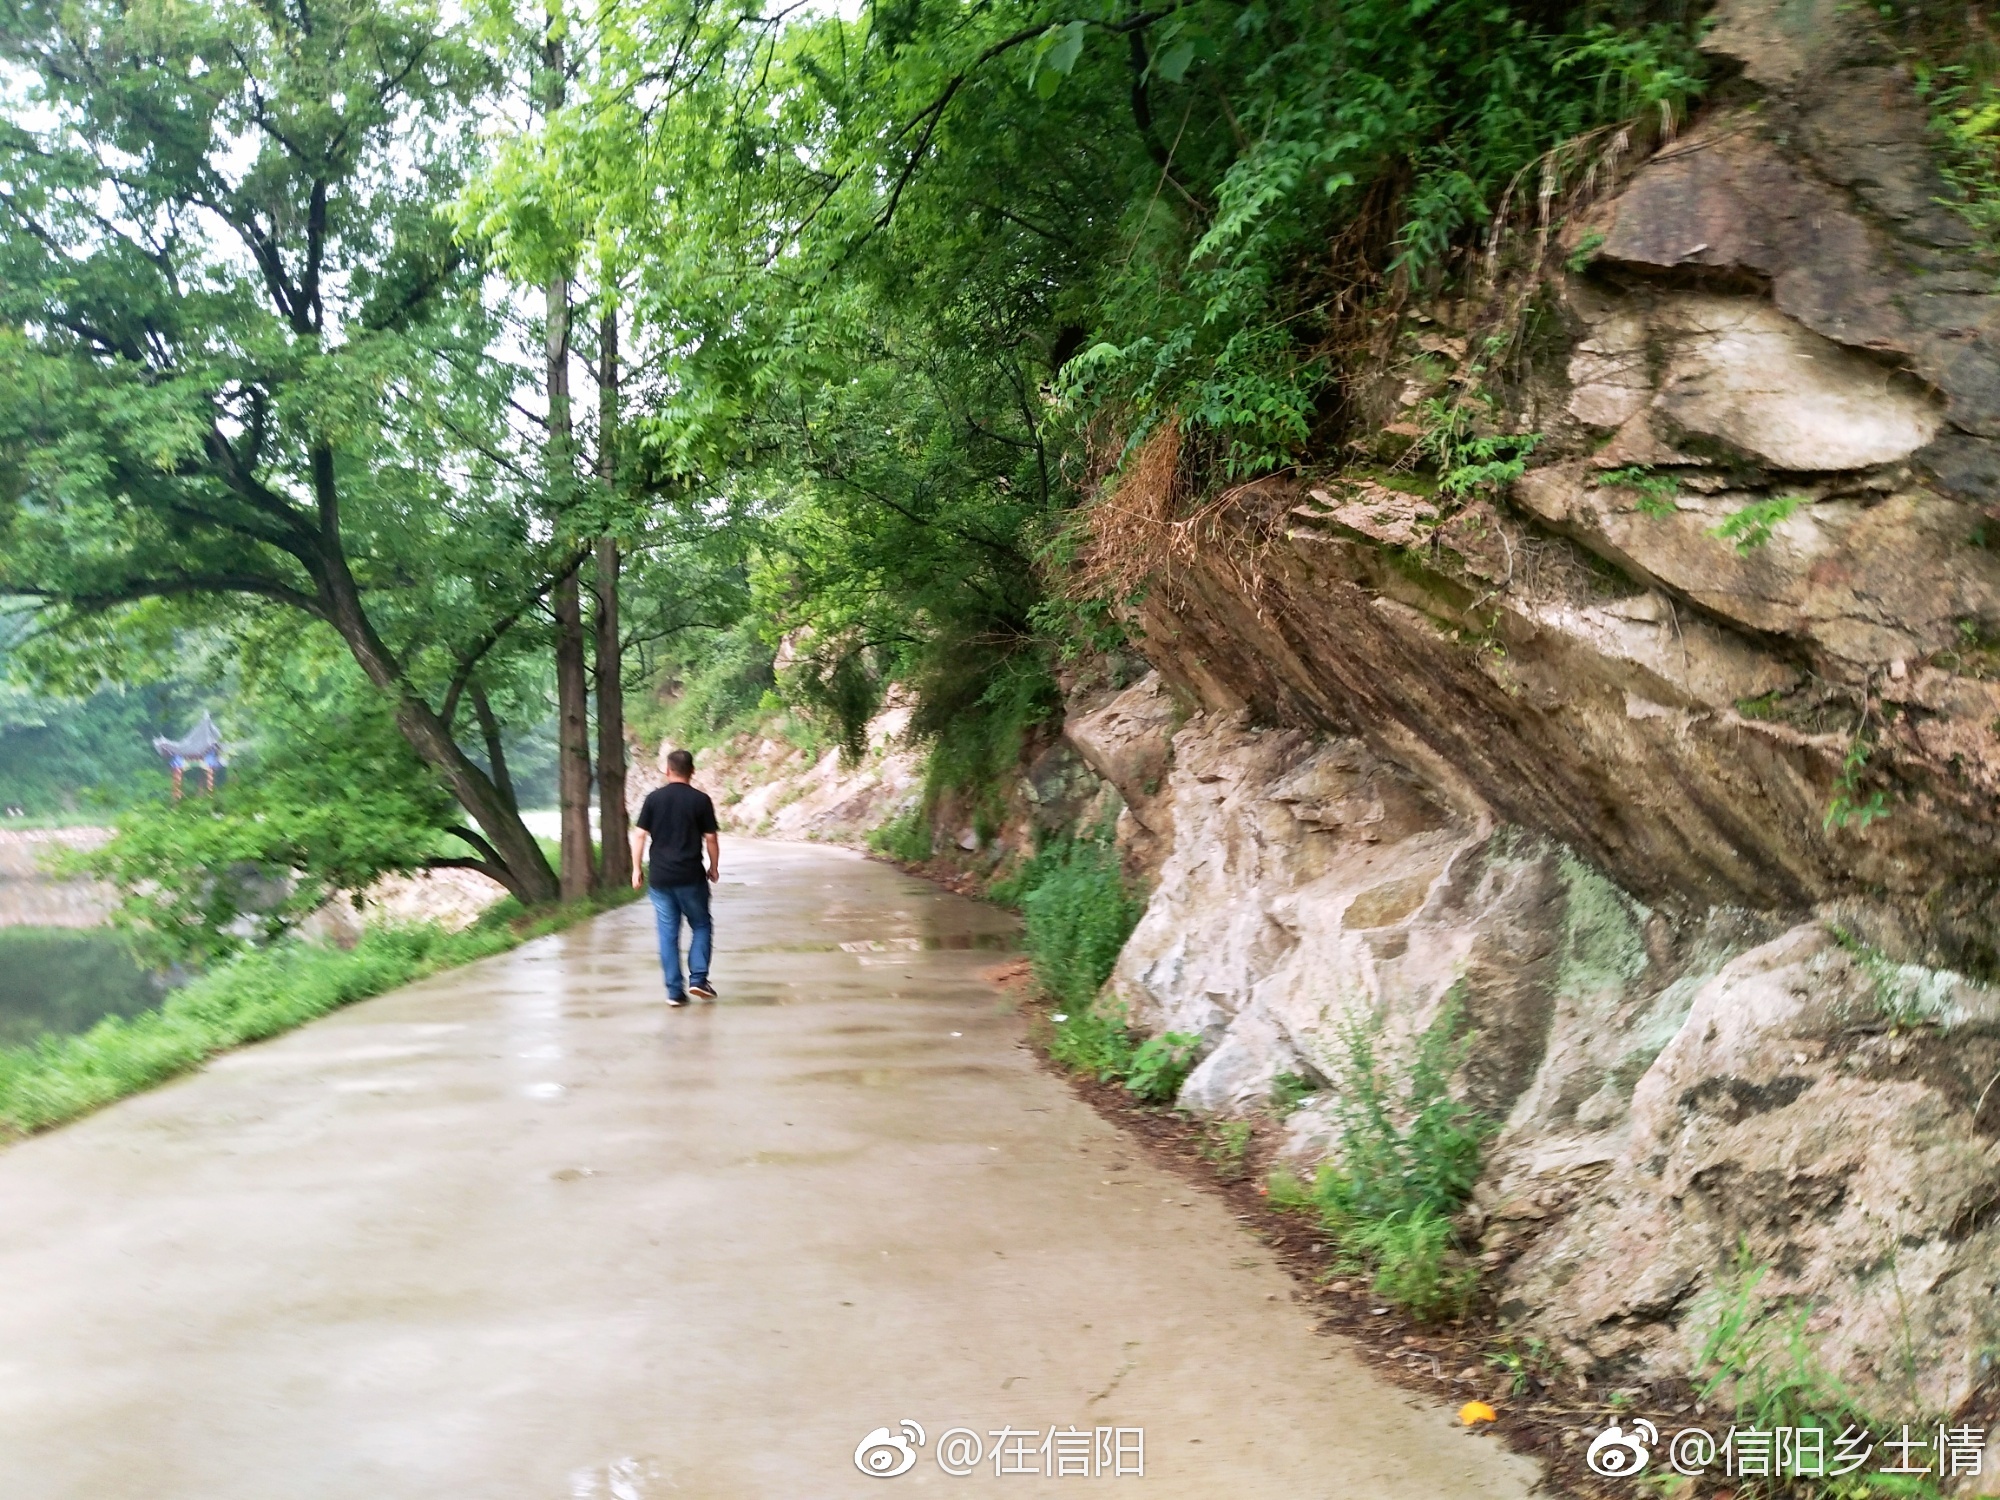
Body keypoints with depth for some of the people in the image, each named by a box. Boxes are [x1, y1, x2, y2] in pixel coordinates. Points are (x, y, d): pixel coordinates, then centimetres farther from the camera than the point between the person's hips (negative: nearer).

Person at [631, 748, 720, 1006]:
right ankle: (698, 978, 1)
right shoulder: (701, 800, -4)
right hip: (691, 877, -2)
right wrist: (714, 867, 12)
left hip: (659, 877, 2)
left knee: (668, 933, 7)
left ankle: (674, 990, 7)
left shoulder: (654, 798, 2)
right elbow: (710, 838, -2)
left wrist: (637, 868, 9)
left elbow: (639, 835, 1)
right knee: (701, 926, 15)